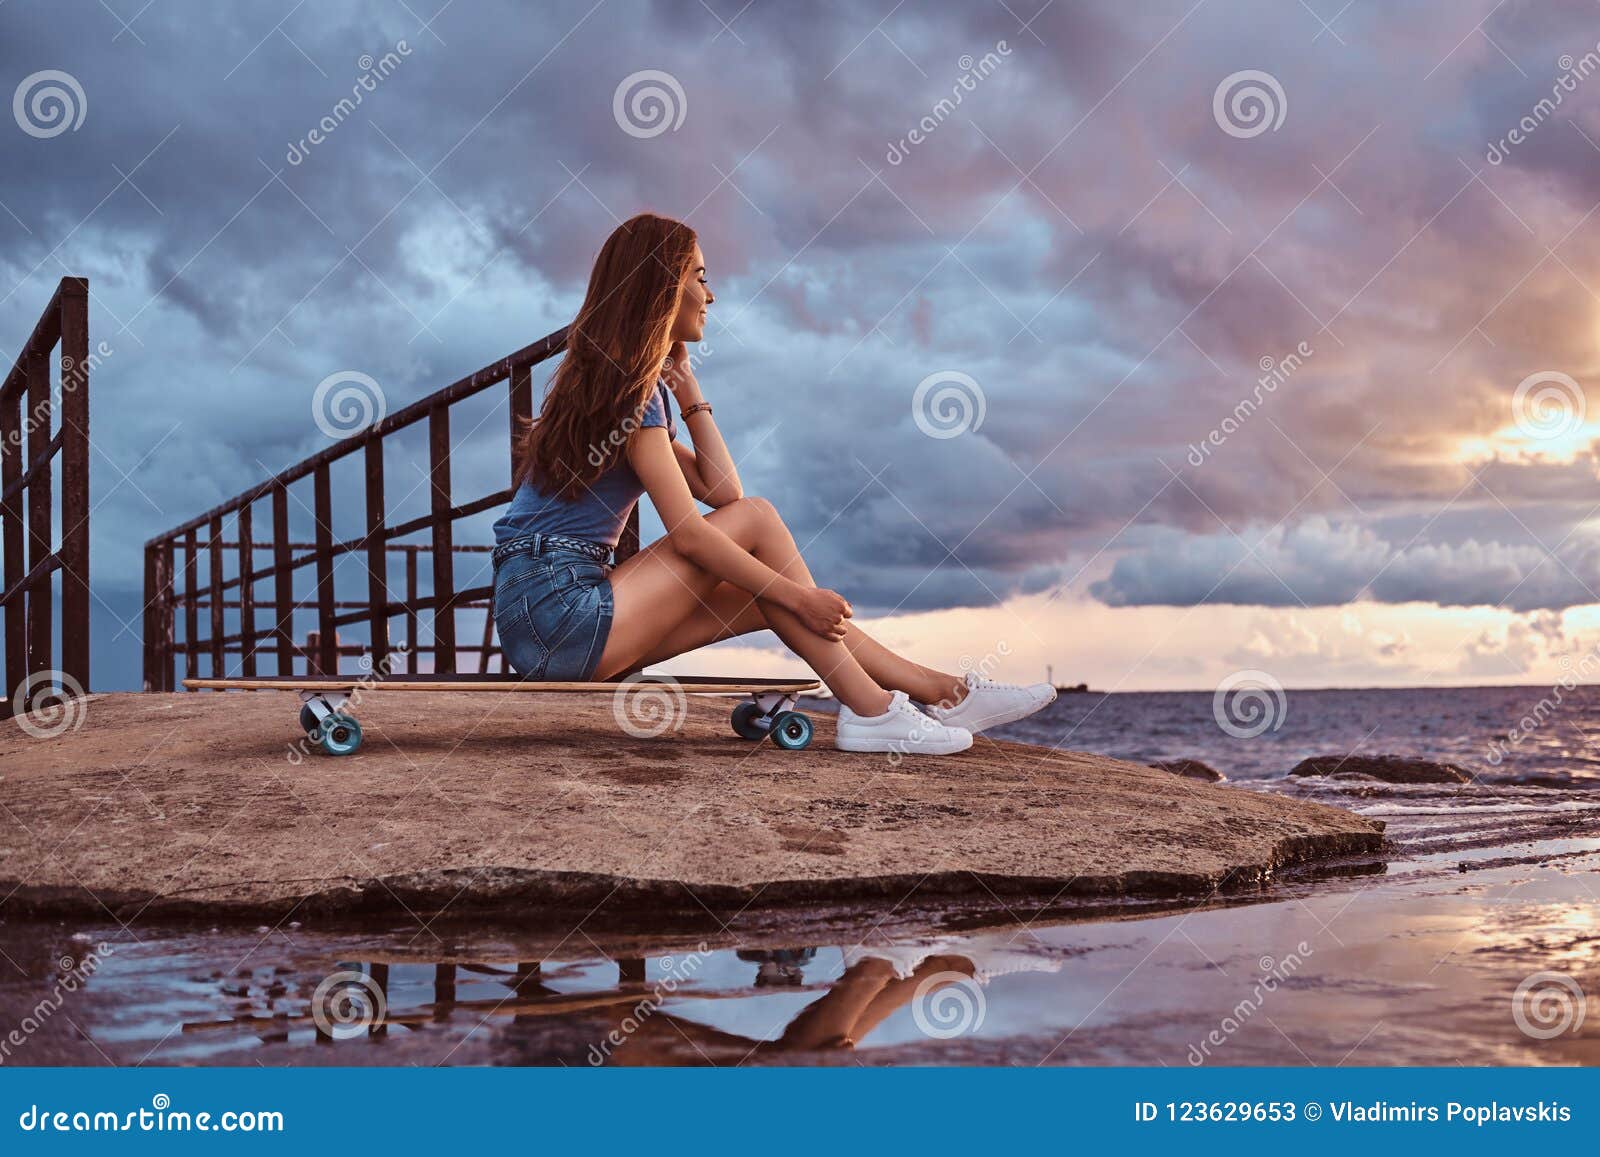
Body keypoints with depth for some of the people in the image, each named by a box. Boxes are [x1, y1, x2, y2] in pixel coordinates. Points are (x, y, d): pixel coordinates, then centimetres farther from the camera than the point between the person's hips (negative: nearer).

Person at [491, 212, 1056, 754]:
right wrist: (798, 596, -12)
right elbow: (687, 531, -16)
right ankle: (870, 711, -10)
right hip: (556, 608, -9)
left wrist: (688, 393, 14)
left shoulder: (617, 379, 21)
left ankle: (944, 691, 6)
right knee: (755, 519, -9)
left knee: (769, 598, 6)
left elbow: (720, 490, 16)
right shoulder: (629, 382, -9)